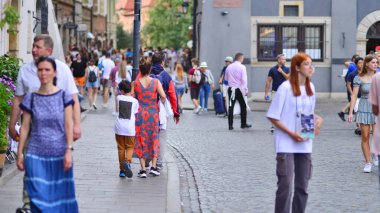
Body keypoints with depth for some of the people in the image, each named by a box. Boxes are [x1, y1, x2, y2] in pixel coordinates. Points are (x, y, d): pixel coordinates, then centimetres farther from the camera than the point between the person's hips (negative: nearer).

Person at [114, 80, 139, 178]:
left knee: (121, 148, 10)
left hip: (119, 128, 1)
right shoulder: (134, 101, -3)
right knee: (130, 147, 9)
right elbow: (135, 113, 4)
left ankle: (122, 170, 11)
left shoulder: (119, 98, -1)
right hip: (130, 128, -1)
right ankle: (127, 161, -21)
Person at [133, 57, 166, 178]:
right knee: (154, 139, 15)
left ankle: (143, 169, 3)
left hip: (140, 114, 0)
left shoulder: (136, 83, -6)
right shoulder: (156, 82, -5)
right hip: (153, 113, 1)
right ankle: (153, 166, 11)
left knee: (141, 141, 6)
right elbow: (163, 96, -12)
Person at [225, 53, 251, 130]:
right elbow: (244, 79, -13)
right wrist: (246, 90, -12)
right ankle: (243, 124, 16)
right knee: (243, 106, 11)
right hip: (239, 89, -4)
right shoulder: (242, 67, -7)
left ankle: (230, 125, -2)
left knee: (231, 106, 2)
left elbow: (226, 78, 12)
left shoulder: (229, 67, 6)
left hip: (231, 89, 4)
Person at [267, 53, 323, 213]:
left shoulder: (310, 87, 7)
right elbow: (272, 116, -9)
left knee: (302, 187, 10)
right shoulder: (285, 87, -11)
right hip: (286, 145, -6)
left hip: (305, 144, 6)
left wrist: (317, 119, -3)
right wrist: (291, 134, -16)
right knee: (285, 186, -8)